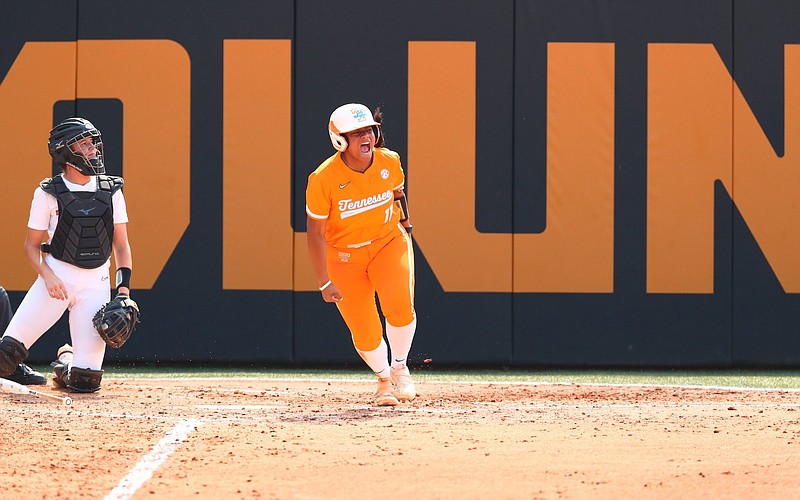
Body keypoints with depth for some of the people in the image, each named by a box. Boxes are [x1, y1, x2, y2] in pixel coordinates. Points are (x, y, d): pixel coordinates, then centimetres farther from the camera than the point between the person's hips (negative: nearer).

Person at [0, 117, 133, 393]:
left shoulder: (111, 191, 6)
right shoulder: (49, 193, -2)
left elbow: (121, 245, 9)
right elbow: (31, 244, 3)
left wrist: (124, 286, -4)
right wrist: (47, 276, -14)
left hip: (96, 283, 2)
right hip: (56, 277, -2)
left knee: (85, 381, -4)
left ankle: (66, 370, 31)